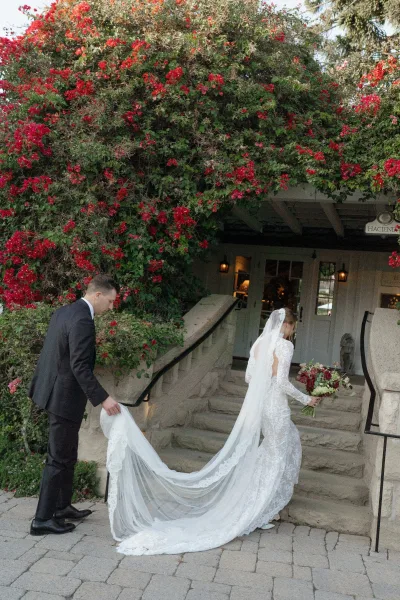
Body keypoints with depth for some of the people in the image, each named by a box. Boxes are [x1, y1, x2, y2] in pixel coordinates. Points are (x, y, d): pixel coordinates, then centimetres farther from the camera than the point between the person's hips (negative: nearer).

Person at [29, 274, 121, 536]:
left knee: (67, 455, 20)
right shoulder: (82, 320, -22)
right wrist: (103, 398, -24)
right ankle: (43, 519, 11)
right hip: (65, 397, -10)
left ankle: (62, 506, 32)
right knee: (59, 459, 1)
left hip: (56, 391, 10)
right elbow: (80, 367, -26)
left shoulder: (65, 311, 9)